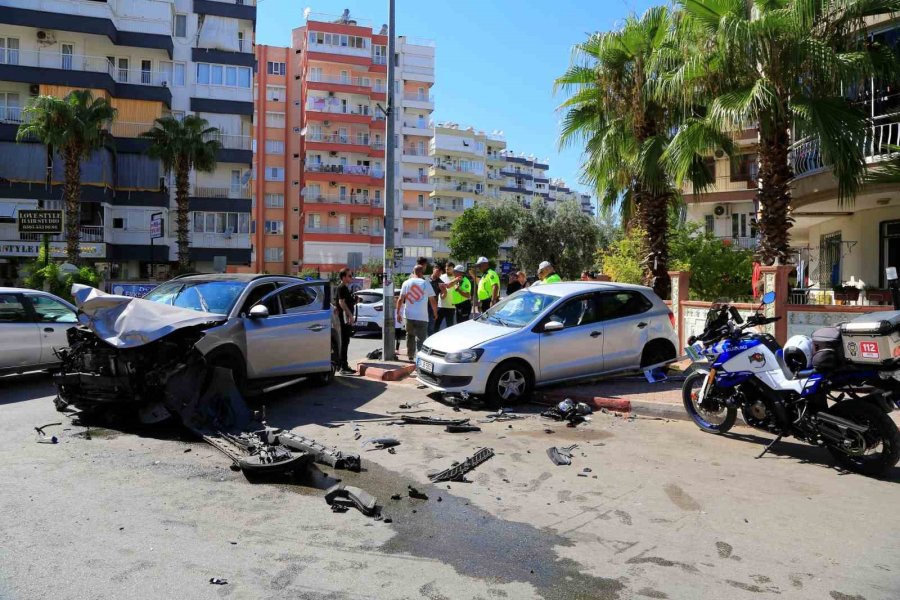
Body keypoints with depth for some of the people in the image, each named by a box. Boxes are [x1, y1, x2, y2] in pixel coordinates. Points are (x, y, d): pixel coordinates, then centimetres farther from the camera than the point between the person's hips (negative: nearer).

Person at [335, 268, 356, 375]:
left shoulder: (346, 288, 20)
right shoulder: (341, 288, -11)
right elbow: (341, 302, -20)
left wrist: (354, 302, 8)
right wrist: (350, 315, -24)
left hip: (347, 318, 10)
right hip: (345, 318, -10)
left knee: (345, 342, 13)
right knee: (344, 342, -8)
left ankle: (344, 365, 19)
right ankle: (343, 367, -6)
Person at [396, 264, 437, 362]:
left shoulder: (406, 283, 4)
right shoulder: (426, 284, -2)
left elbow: (401, 300, 1)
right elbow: (432, 301, -1)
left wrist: (398, 313, 9)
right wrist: (436, 313, 12)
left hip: (409, 316, 3)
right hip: (422, 317, -3)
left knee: (410, 336, 20)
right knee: (421, 338, -2)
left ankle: (410, 355, 29)